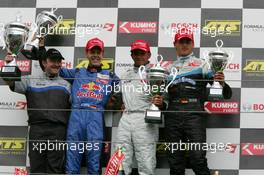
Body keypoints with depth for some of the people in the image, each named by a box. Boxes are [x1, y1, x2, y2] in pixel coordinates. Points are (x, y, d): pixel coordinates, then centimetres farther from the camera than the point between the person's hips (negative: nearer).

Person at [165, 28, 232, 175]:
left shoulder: (201, 64, 11)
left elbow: (226, 94, 6)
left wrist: (221, 83, -15)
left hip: (193, 115, -4)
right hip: (172, 115, 4)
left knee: (198, 160, -14)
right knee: (175, 163, 5)